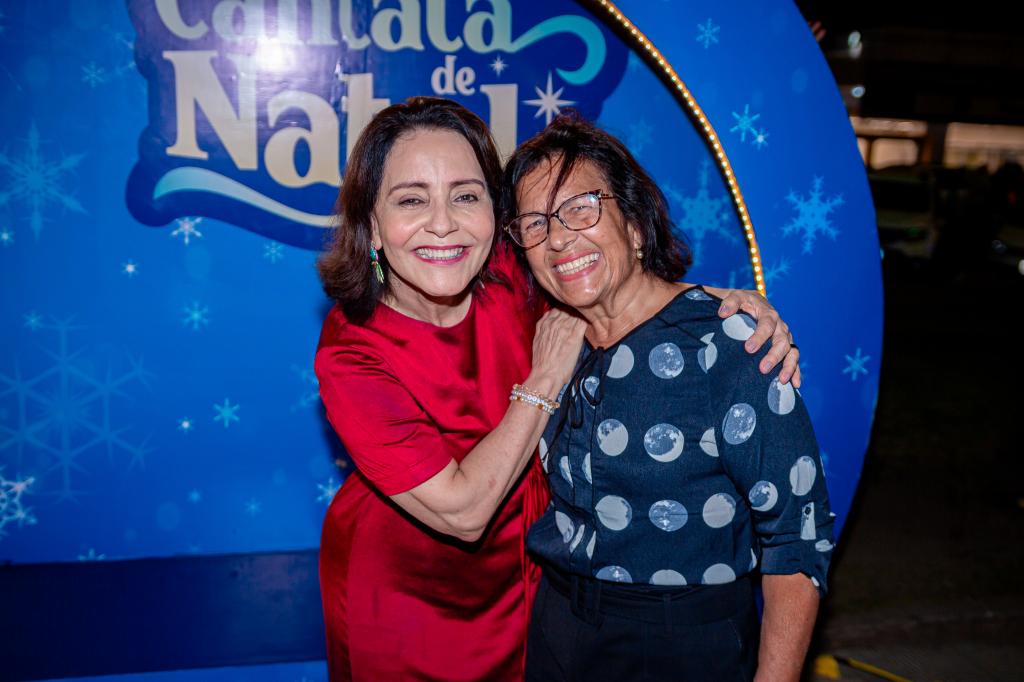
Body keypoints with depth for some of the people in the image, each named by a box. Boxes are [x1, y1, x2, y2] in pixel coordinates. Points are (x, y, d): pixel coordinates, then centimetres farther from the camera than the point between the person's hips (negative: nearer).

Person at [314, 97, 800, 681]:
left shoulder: (509, 277, -18)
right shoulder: (352, 358, -28)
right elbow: (461, 510, -30)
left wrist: (732, 302, -20)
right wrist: (544, 380, -27)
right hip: (407, 599, -4)